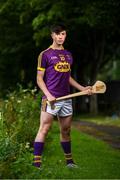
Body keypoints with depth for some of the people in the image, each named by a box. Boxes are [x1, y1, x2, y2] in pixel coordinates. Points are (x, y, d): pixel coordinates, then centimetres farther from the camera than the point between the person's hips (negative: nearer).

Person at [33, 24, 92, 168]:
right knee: (44, 129, -11)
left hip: (66, 98, 6)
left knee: (66, 131, 13)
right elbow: (39, 79, -3)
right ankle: (36, 163, -11)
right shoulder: (45, 54, -2)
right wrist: (48, 95, -16)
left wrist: (82, 88, 16)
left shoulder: (68, 55, 16)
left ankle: (69, 161, 23)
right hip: (51, 99, -6)